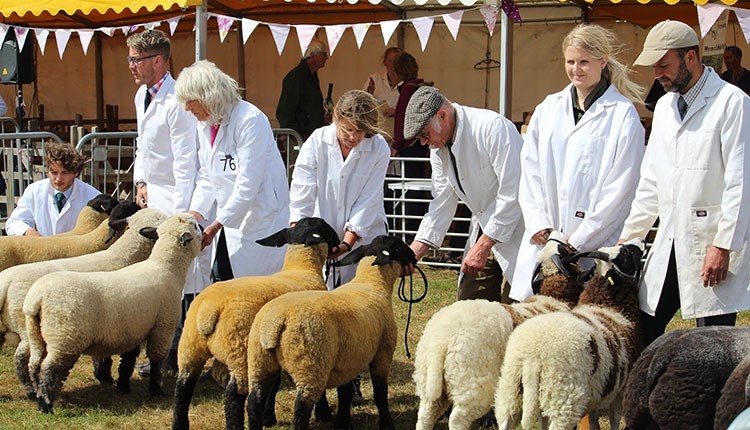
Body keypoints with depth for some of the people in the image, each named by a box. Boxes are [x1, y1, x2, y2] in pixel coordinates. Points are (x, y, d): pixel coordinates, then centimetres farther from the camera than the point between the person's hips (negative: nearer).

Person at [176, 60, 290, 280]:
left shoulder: (249, 120, -18)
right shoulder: (205, 124, 8)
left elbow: (248, 184, -22)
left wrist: (216, 225, -21)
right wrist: (196, 211, -1)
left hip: (260, 218, -8)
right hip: (230, 218, 8)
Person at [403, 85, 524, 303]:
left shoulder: (493, 128, -22)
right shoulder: (439, 148, 3)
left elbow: (513, 193, -23)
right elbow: (442, 203, 7)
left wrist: (483, 246, -21)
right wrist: (412, 253, -2)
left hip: (516, 231, -8)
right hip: (484, 231, 8)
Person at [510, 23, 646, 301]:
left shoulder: (623, 115, -1)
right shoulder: (548, 109, 14)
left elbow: (620, 187, -6)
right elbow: (530, 171, 12)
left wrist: (578, 240, -9)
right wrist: (538, 224, -2)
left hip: (595, 246, -4)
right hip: (543, 239, 4)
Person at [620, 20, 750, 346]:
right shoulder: (664, 106, 16)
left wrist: (724, 246, -15)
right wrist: (630, 234, 16)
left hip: (712, 247, -7)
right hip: (668, 244, 7)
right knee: (642, 331, 5)